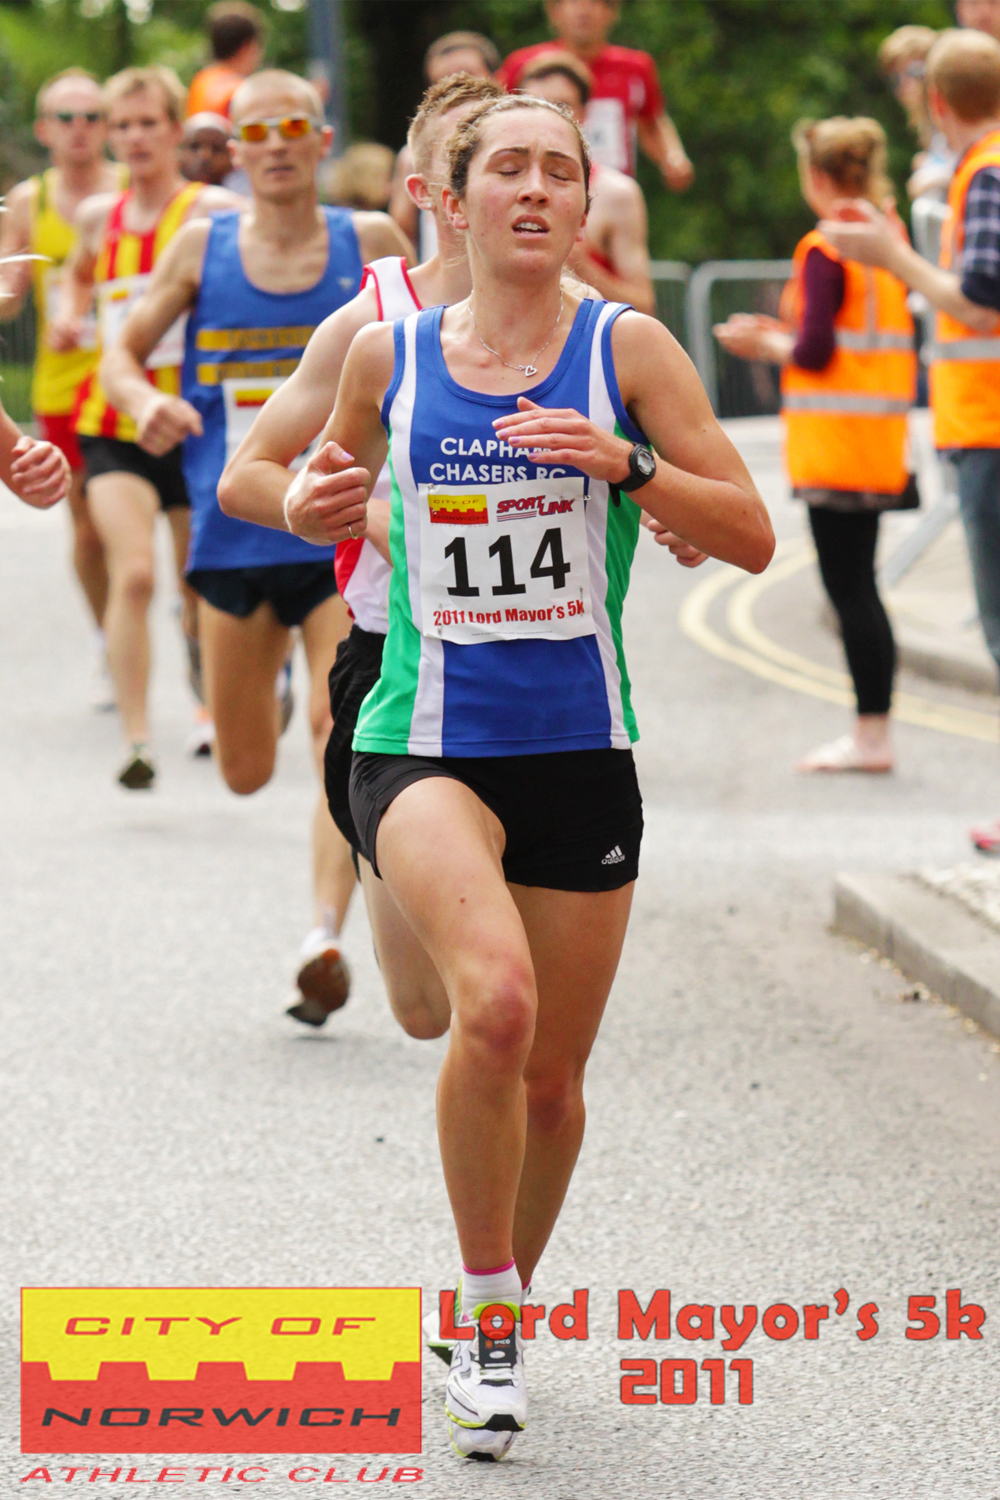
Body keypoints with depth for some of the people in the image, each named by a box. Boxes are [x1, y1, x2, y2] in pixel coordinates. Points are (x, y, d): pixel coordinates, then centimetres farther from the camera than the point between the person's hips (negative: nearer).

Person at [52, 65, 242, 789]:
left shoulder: (212, 211, -5)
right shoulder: (100, 214, 8)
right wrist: (69, 316, 12)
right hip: (113, 425, 2)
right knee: (133, 573, -18)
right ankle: (136, 740, -19)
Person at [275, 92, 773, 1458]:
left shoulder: (628, 349, -1)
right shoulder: (388, 355, 3)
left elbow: (750, 536, -3)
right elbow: (324, 488, 21)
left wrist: (626, 465, -18)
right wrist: (314, 504, -2)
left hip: (579, 749, 1)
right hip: (424, 743, -1)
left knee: (550, 1076, 9)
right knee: (494, 999, -28)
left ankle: (497, 1316, 36)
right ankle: (487, 1315, -12)